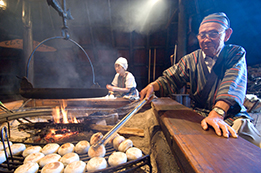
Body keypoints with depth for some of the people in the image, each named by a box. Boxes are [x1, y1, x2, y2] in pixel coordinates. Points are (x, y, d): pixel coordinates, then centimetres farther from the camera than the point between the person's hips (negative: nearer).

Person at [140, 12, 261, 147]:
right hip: (199, 115, 2)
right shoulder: (191, 60, 4)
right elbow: (170, 80, 4)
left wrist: (217, 113, -39)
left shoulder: (236, 54, -2)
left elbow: (233, 84, -21)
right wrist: (153, 85, -19)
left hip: (233, 116, -1)